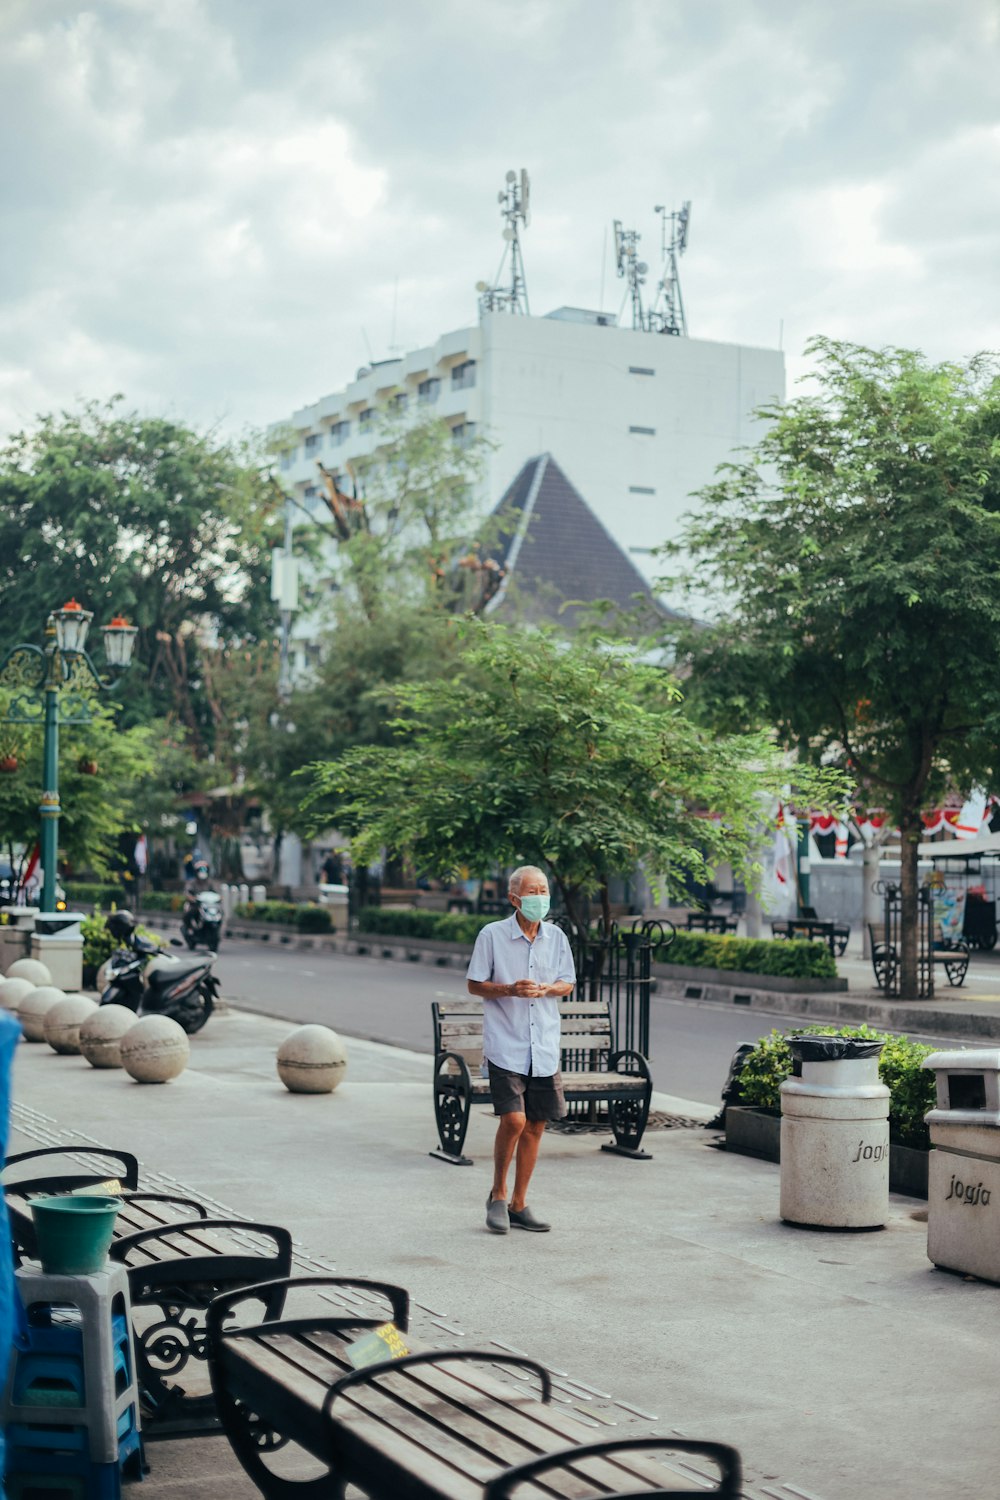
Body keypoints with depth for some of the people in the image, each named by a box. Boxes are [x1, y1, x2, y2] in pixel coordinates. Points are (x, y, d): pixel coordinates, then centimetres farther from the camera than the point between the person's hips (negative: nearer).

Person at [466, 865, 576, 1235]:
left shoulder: (556, 937, 6)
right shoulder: (492, 935, -5)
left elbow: (567, 983, 14)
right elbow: (474, 984, 0)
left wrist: (545, 989, -9)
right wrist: (509, 989, -18)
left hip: (544, 1047, 4)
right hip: (505, 1045, -4)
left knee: (536, 1125, 7)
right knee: (513, 1119, -16)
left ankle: (518, 1205, 19)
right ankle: (497, 1195, 7)